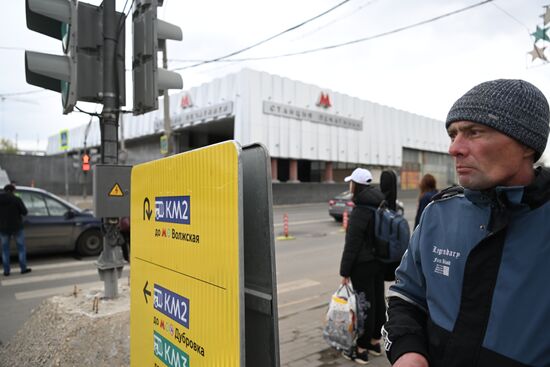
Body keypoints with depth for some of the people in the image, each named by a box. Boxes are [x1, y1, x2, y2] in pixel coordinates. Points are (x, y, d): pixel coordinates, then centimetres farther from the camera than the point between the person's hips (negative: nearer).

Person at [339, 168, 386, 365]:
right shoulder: (380, 206, 6)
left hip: (363, 265, -8)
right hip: (380, 262, 8)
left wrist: (345, 271, -14)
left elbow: (352, 244, -19)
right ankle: (375, 341, 31)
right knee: (378, 300, 16)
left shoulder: (360, 211, -20)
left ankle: (362, 349, 12)